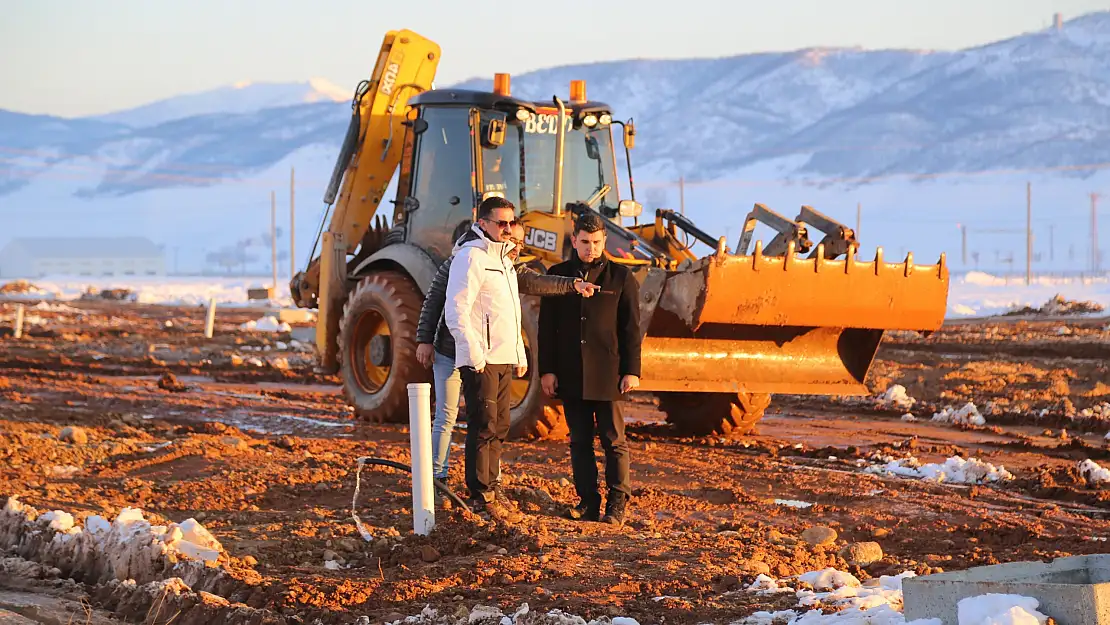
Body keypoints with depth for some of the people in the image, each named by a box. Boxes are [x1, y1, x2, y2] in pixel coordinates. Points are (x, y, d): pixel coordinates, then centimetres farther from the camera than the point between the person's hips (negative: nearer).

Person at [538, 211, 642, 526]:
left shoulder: (621, 278, 3)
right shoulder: (557, 275, 8)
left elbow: (631, 329, 3)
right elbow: (547, 327, 8)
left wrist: (632, 371, -3)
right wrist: (547, 369, 1)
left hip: (607, 373, -2)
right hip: (570, 374, 2)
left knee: (613, 440, -1)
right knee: (580, 440, 6)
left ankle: (617, 504, 3)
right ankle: (587, 501, 11)